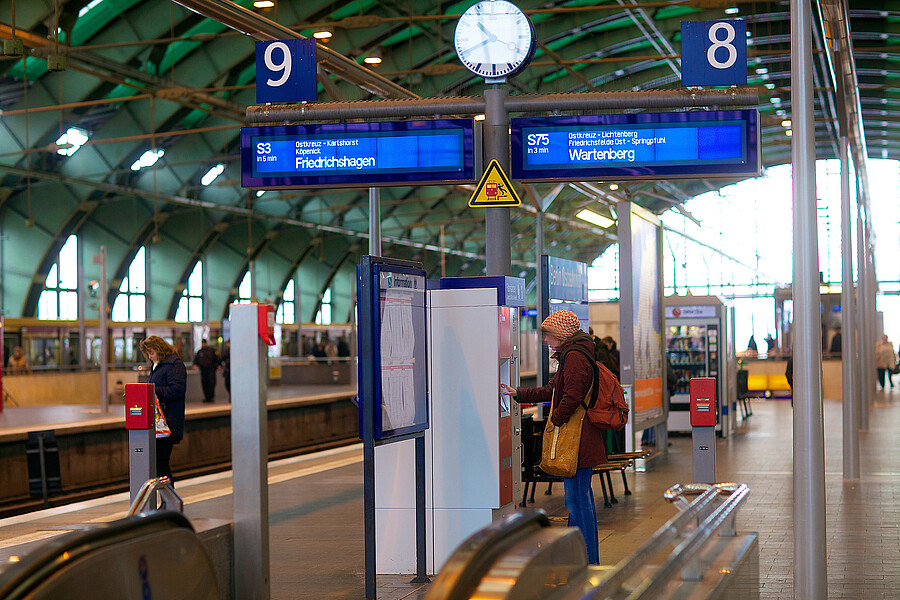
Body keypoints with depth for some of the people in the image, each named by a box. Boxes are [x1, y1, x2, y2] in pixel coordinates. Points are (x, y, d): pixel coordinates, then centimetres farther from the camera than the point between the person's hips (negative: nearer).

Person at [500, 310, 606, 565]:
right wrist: (518, 394, 27)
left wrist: (555, 421, -14)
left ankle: (585, 563, -3)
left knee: (577, 498, -7)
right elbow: (551, 390, 26)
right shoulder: (571, 355, 20)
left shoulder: (574, 357, -14)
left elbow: (572, 396, -24)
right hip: (582, 439, 11)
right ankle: (590, 559, 22)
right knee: (582, 497, 15)